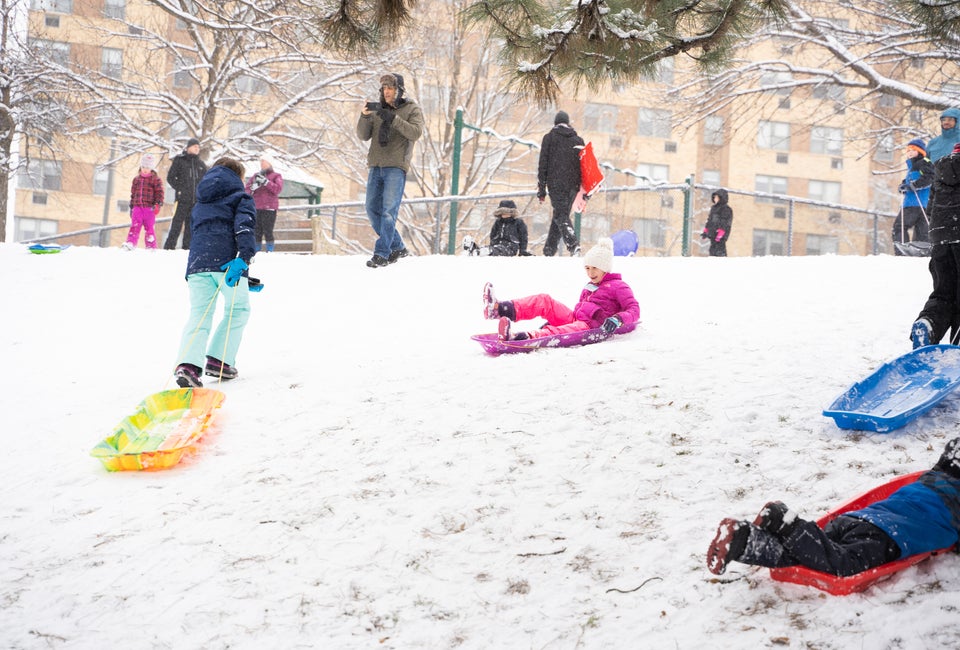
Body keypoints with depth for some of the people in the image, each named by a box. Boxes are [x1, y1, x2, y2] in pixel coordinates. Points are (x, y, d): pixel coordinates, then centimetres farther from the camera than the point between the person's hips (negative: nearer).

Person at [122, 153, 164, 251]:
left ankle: (151, 247, 8)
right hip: (137, 207, 3)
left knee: (149, 227, 1)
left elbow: (160, 192, -3)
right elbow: (133, 194, 20)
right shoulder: (136, 179, 14)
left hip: (149, 208, -3)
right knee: (134, 226, -6)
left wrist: (158, 204, -15)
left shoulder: (156, 179, 0)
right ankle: (130, 243, -11)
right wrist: (131, 207, 18)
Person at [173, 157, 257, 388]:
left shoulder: (199, 206, 32)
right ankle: (219, 360, 5)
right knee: (238, 310, 14)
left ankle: (188, 364, -23)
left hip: (197, 262, 5)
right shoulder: (241, 197, 13)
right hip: (227, 261, -4)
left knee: (199, 315, 0)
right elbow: (244, 225, -8)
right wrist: (245, 257, -22)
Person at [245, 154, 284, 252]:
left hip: (269, 208, -4)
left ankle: (270, 251, -7)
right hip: (256, 208, 4)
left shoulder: (276, 176, 8)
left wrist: (265, 181, -16)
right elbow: (246, 189, 13)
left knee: (268, 231, -11)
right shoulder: (256, 176, 20)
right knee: (257, 232, 1)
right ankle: (256, 252, 4)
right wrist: (253, 187, -9)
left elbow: (277, 189, -9)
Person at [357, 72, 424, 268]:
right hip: (376, 165, 6)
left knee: (389, 210, -12)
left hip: (396, 166, -6)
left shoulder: (412, 109, 4)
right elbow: (363, 136, 10)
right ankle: (397, 247, 16)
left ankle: (382, 254, -12)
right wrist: (364, 117, -9)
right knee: (373, 209, 4)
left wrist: (393, 118, -21)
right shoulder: (378, 109, 16)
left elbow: (416, 132, -12)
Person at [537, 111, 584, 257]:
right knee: (560, 216, 12)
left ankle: (574, 246, -30)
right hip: (573, 185, 4)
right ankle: (549, 251, 13)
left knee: (561, 216, -8)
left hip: (556, 184, -4)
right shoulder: (578, 140, 14)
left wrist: (541, 190, 2)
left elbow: (542, 165, 0)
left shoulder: (549, 137, 5)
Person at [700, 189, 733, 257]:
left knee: (720, 251, -14)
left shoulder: (726, 209, -9)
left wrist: (720, 235, -23)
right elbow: (709, 221, 25)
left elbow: (724, 224, -16)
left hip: (720, 236, -9)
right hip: (712, 235, 9)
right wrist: (705, 231, 21)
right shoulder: (714, 208, 18)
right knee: (713, 250, 11)